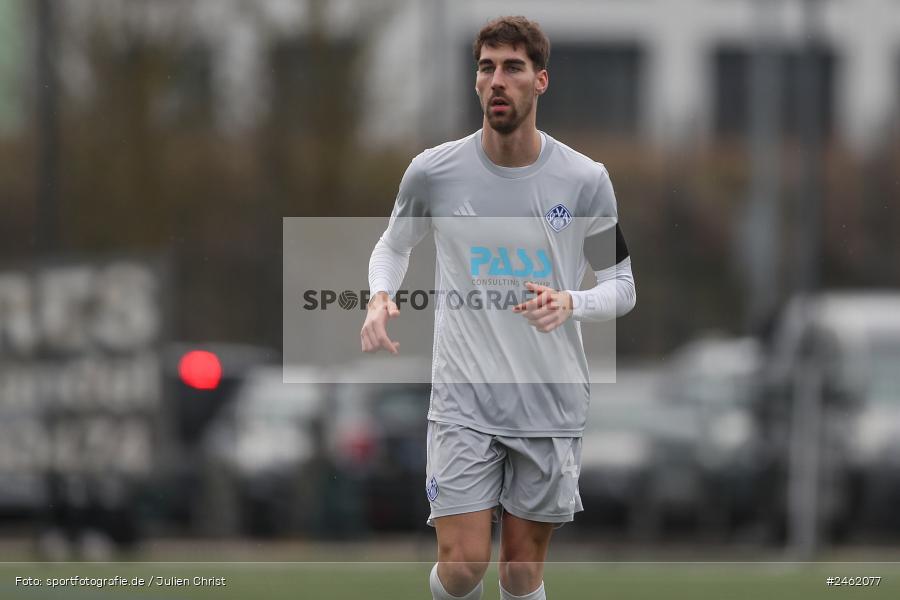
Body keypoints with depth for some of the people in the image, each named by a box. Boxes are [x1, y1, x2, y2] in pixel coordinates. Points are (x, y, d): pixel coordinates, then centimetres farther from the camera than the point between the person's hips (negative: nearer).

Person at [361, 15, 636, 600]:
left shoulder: (585, 179, -4)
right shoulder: (434, 171, -3)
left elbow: (622, 285, 5)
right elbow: (393, 245, 16)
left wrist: (571, 303, -17)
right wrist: (380, 297, -6)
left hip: (552, 404, 1)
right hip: (463, 401, -1)